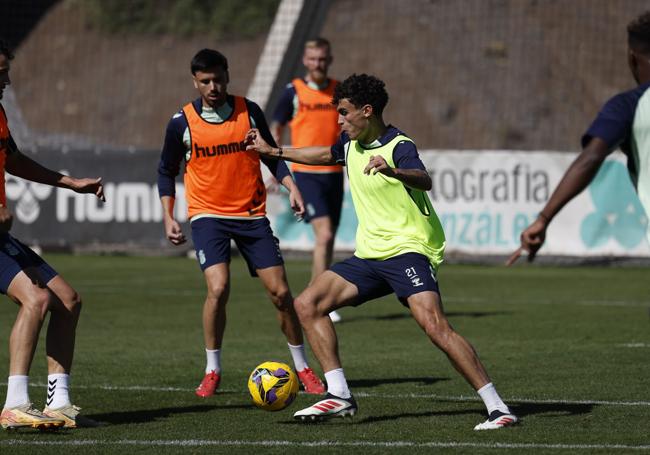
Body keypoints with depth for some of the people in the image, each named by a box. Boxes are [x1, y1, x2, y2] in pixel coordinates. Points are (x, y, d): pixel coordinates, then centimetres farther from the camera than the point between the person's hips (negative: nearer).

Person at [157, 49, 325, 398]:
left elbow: (270, 155, 12)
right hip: (208, 215, -2)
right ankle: (212, 371, -4)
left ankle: (302, 368, 15)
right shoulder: (182, 123, -5)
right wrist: (168, 218, 0)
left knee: (280, 291, -1)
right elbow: (166, 171, 8)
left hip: (252, 215, 2)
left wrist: (291, 187, -3)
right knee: (218, 288, -21)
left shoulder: (249, 111, -1)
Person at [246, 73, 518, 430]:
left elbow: (424, 180, -36)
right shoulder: (351, 144, 11)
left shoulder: (399, 147, -14)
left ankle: (497, 407, -26)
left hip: (408, 250, -9)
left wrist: (391, 170, -56)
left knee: (434, 324, -28)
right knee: (307, 305, 1)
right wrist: (273, 151, 41)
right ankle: (339, 396, 2)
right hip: (370, 254, 9)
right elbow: (327, 155, 35)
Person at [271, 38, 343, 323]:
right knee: (324, 234, -17)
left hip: (333, 174, 4)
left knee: (328, 240, 9)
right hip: (305, 174, -4)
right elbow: (276, 128, 6)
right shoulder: (294, 92, -2)